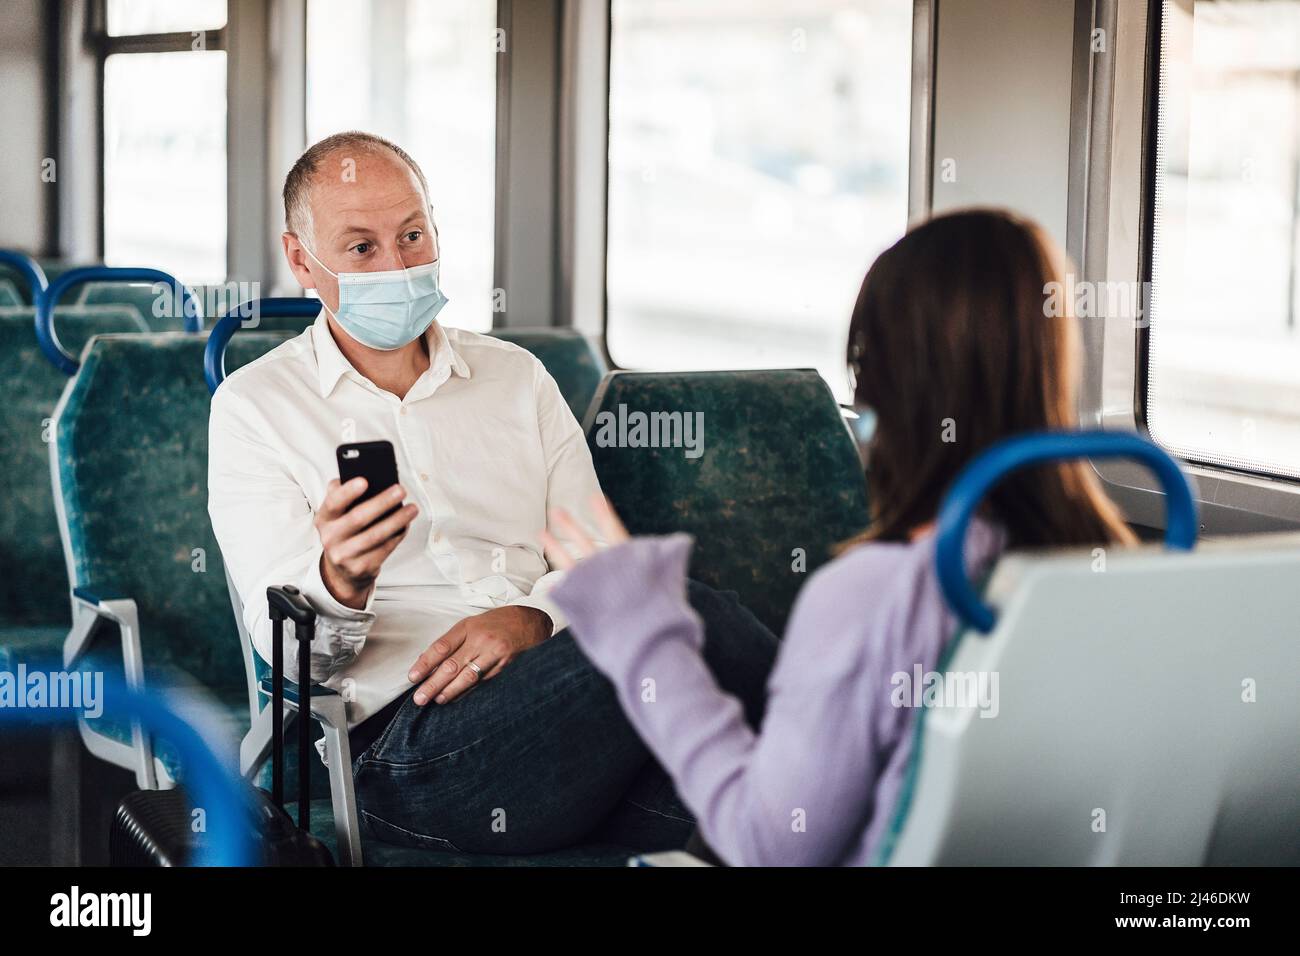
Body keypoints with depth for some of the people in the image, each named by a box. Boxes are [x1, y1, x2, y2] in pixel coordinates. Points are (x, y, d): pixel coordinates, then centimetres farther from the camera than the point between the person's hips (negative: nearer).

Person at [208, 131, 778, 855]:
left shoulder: (518, 378, 22)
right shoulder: (253, 407, 10)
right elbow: (287, 649, 0)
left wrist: (534, 617, -11)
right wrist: (338, 584, -25)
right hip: (406, 736, -4)